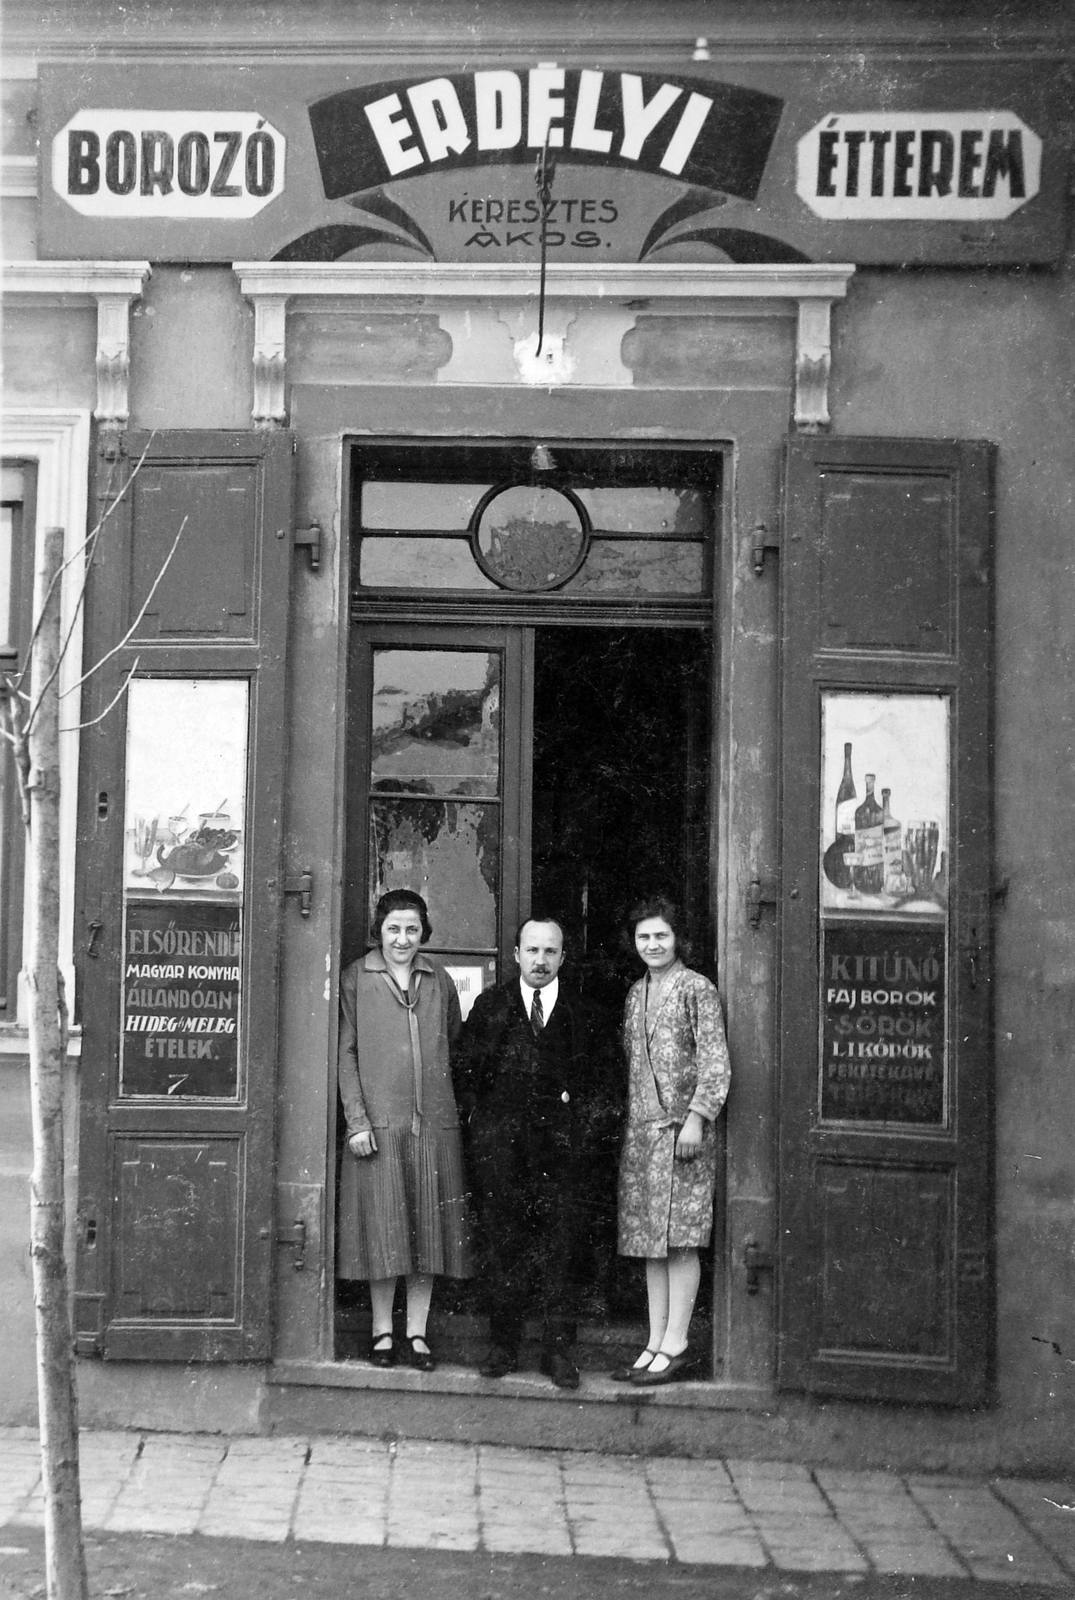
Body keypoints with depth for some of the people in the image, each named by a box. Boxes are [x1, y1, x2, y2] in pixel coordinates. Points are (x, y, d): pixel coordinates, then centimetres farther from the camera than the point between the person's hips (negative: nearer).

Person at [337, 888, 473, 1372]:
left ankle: (417, 1332, 13)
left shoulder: (439, 982, 11)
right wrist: (357, 1121, -8)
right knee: (383, 1227, 1)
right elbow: (346, 1054, -1)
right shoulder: (356, 979, 2)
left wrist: (446, 1102, 6)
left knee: (428, 1228, 4)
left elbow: (457, 1043, 18)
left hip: (434, 1122, 3)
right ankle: (382, 1331, 13)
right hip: (378, 1122, -3)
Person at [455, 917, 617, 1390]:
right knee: (500, 1242, 3)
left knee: (561, 1247, -1)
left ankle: (559, 1350, 5)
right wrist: (477, 1123, 0)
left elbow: (594, 1082, 12)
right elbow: (467, 1071, 9)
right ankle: (503, 1344, 12)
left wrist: (591, 1125, -2)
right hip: (499, 1143, 0)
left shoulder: (581, 1015, 9)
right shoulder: (489, 1006, 9)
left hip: (560, 1143, 0)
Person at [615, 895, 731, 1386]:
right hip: (640, 1130, 7)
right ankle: (656, 1345, 12)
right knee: (651, 1243, 7)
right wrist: (625, 1121, 14)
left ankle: (676, 1345, -2)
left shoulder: (697, 989, -4)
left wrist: (696, 1118, -17)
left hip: (681, 1128, -7)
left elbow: (715, 1061, -10)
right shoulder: (636, 993, 16)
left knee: (680, 1240, -6)